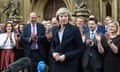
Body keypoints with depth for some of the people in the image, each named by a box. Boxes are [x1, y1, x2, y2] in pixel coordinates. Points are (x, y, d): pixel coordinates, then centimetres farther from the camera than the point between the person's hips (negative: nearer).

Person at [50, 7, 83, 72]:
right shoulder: (54, 30, 8)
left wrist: (66, 56, -16)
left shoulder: (74, 30, -6)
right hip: (56, 64, 4)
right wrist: (53, 53, -6)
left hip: (70, 65, -4)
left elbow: (79, 49, -7)